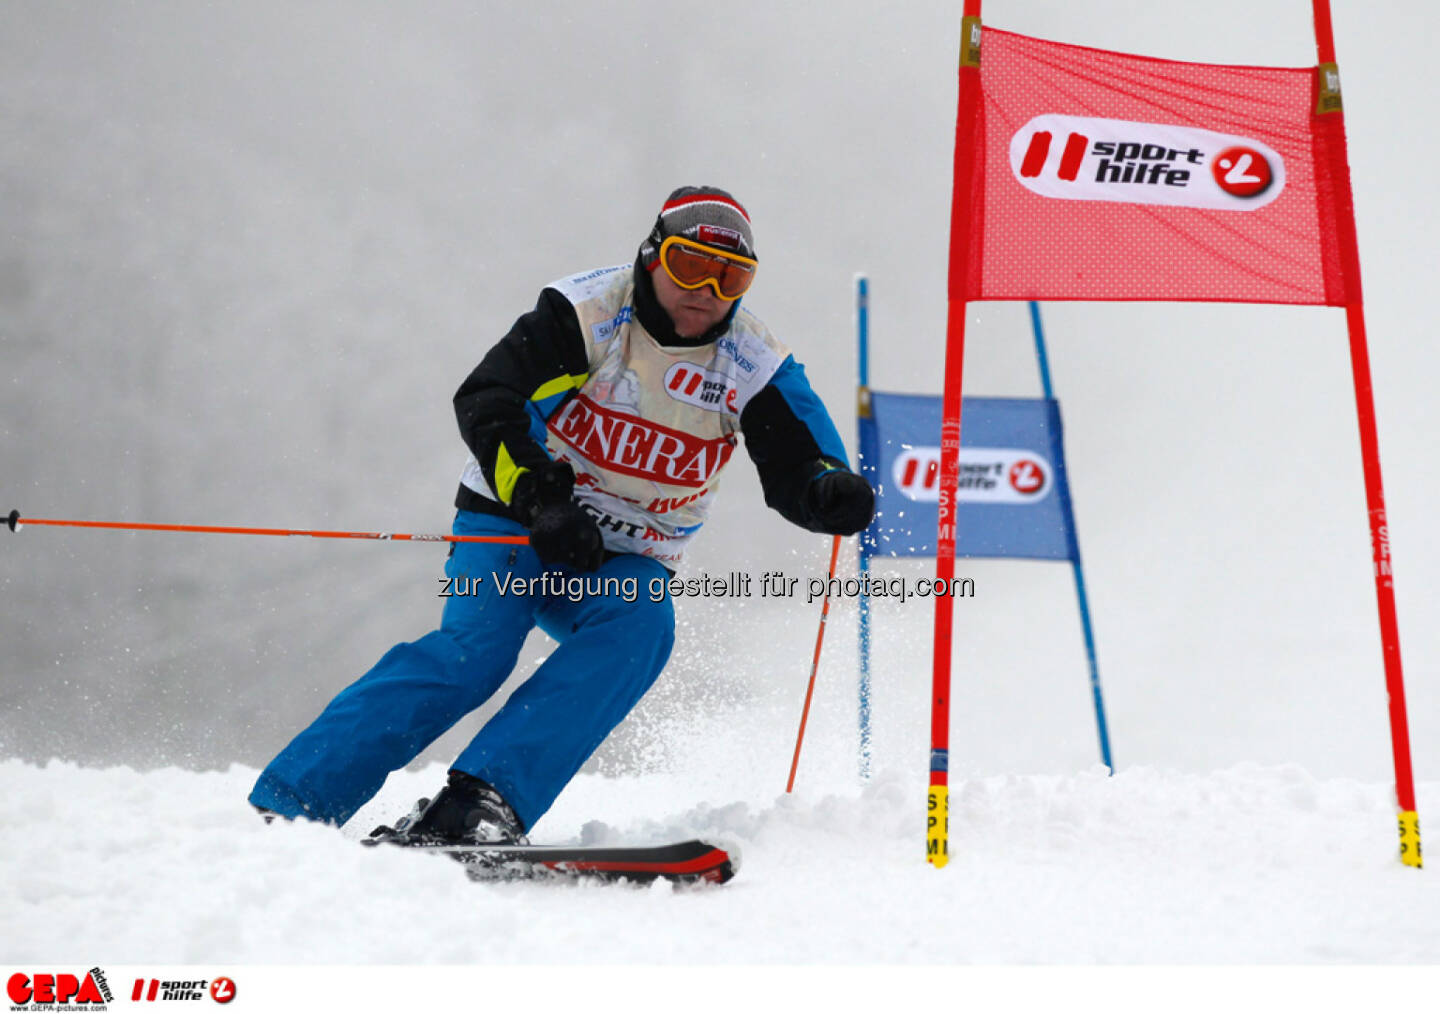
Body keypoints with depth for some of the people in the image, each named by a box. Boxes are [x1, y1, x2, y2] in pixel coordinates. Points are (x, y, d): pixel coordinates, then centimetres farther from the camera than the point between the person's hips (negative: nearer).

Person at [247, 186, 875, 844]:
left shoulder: (753, 368, -4)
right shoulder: (588, 312, -13)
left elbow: (795, 468, -4)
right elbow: (484, 400, -19)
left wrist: (833, 491, -29)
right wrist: (539, 495, -32)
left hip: (623, 564, 3)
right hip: (512, 520, -3)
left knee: (641, 624, -31)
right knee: (475, 647, -28)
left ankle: (478, 802, -39)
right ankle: (283, 807, -28)